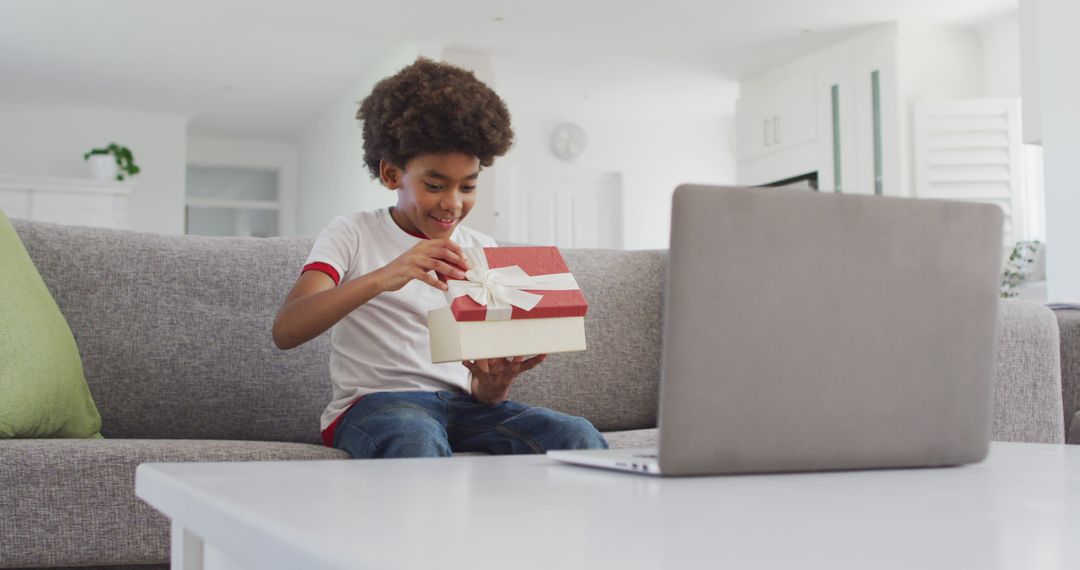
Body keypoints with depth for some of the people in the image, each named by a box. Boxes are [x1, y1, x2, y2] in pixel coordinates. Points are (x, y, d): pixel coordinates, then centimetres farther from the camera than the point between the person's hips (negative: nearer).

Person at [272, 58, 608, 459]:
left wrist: (495, 384, -18)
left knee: (579, 438, -23)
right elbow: (285, 332, -16)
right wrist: (382, 277, -31)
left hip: (464, 407, 4)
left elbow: (483, 391, 9)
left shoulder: (482, 250, 14)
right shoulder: (352, 235, 2)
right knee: (415, 436, -41)